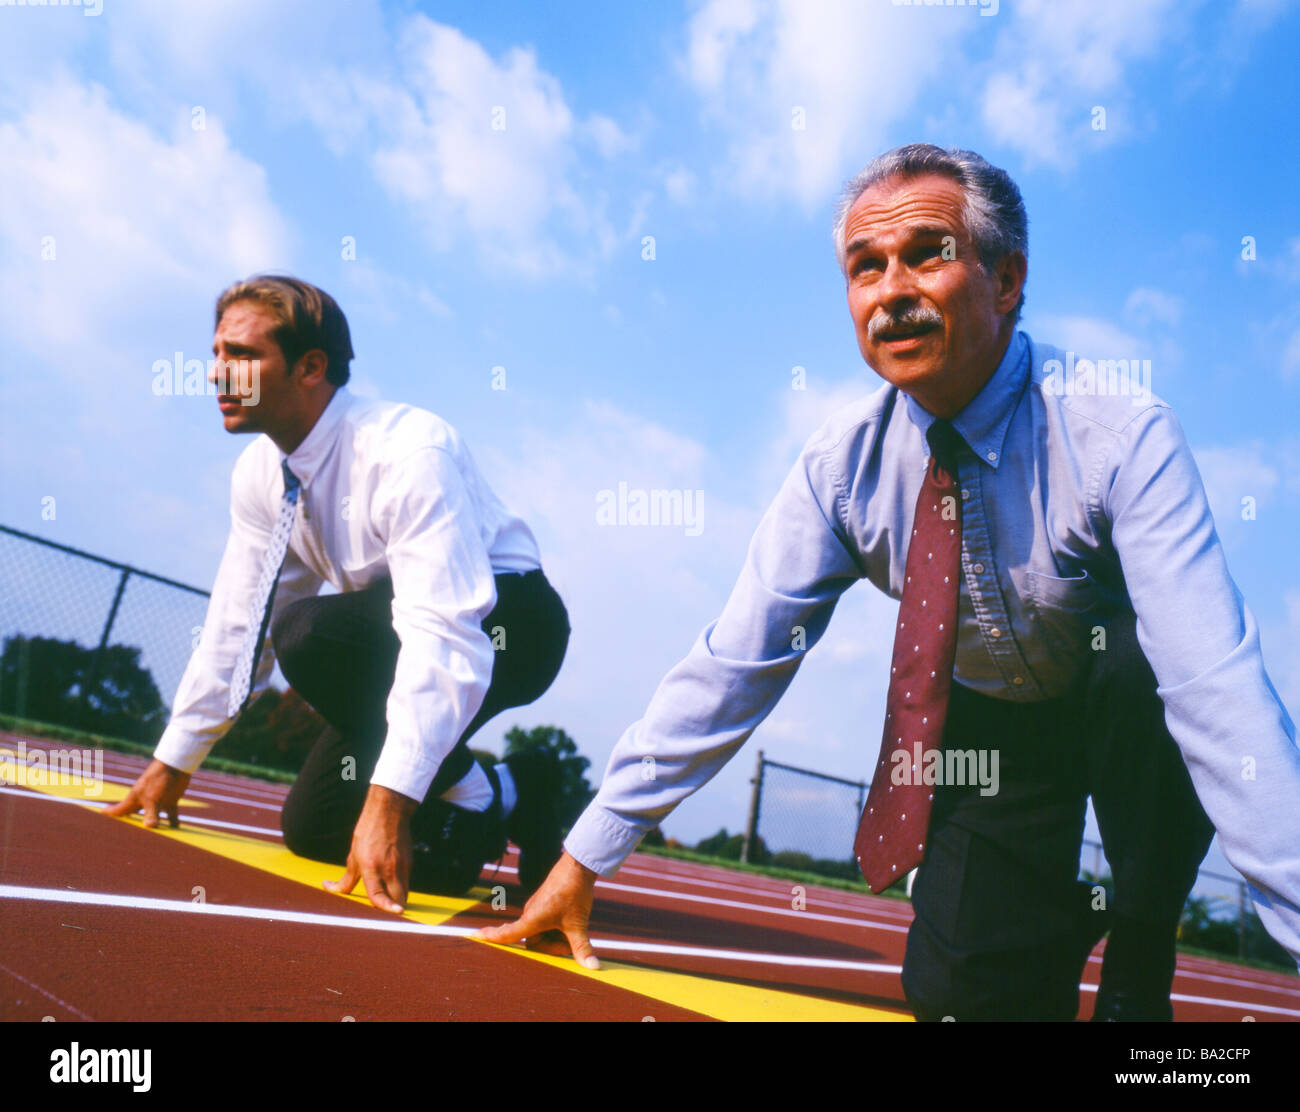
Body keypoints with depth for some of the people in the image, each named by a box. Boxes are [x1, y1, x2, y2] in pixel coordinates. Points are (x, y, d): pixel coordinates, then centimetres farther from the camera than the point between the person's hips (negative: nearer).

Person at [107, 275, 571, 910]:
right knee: (310, 827, 1)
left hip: (506, 625, -8)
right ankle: (512, 793, 14)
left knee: (309, 632, -32)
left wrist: (389, 802, -43)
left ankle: (476, 798, -14)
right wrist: (173, 764, 5)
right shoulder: (260, 473, -4)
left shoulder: (407, 450, -29)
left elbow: (445, 634, -37)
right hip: (396, 632, 8)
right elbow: (238, 625, 4)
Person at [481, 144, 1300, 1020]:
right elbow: (737, 661, -16)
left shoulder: (1119, 435, -27)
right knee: (952, 986, -11)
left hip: (1133, 727, -2)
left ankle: (1137, 974, -10)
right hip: (990, 729, 3)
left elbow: (1216, 685, -36)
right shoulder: (846, 463, -16)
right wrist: (588, 856, -18)